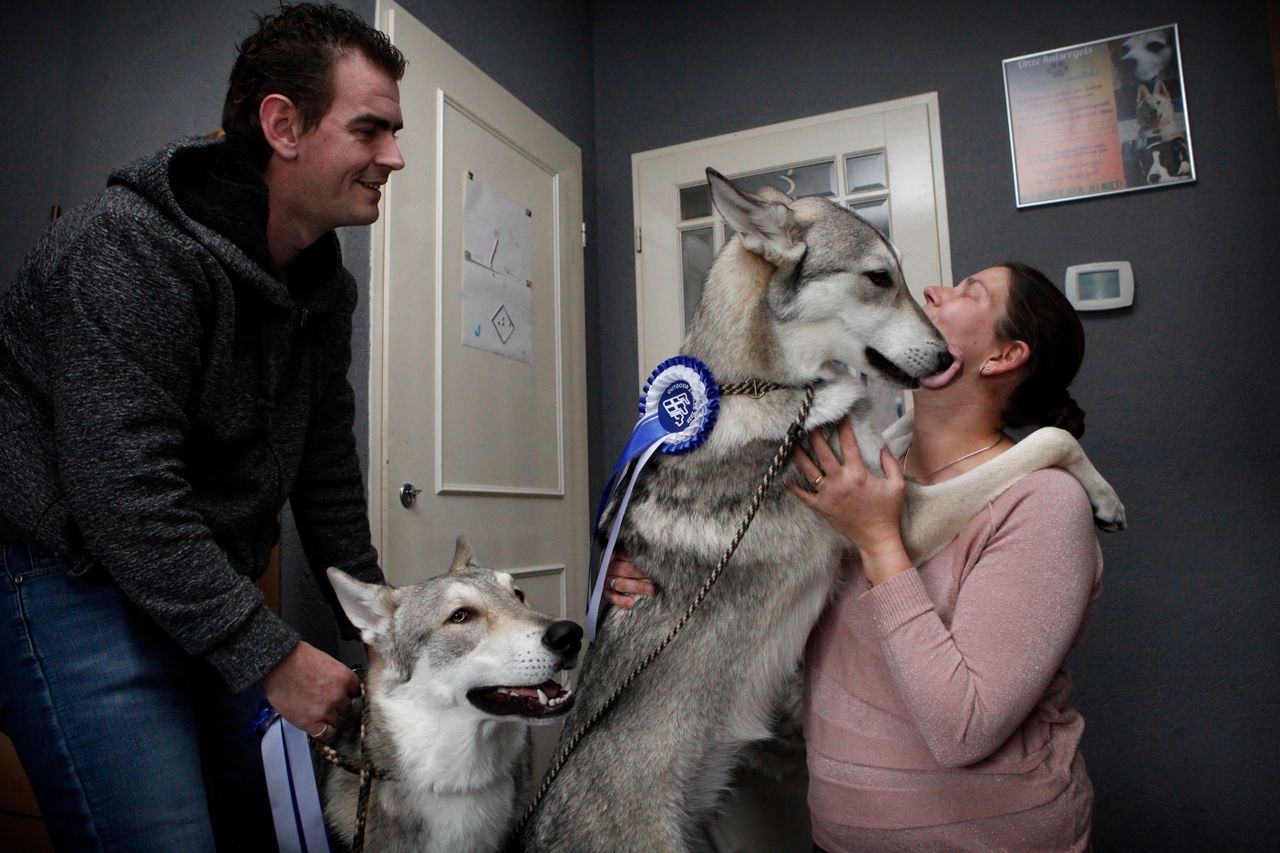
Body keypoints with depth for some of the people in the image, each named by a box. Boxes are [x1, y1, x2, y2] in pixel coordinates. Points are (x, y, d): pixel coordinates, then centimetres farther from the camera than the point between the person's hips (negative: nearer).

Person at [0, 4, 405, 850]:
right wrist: (271, 655, -23)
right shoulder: (134, 249, -21)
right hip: (74, 580, -7)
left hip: (211, 590, 8)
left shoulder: (327, 282, 4)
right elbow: (124, 494, -26)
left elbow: (327, 467, 9)